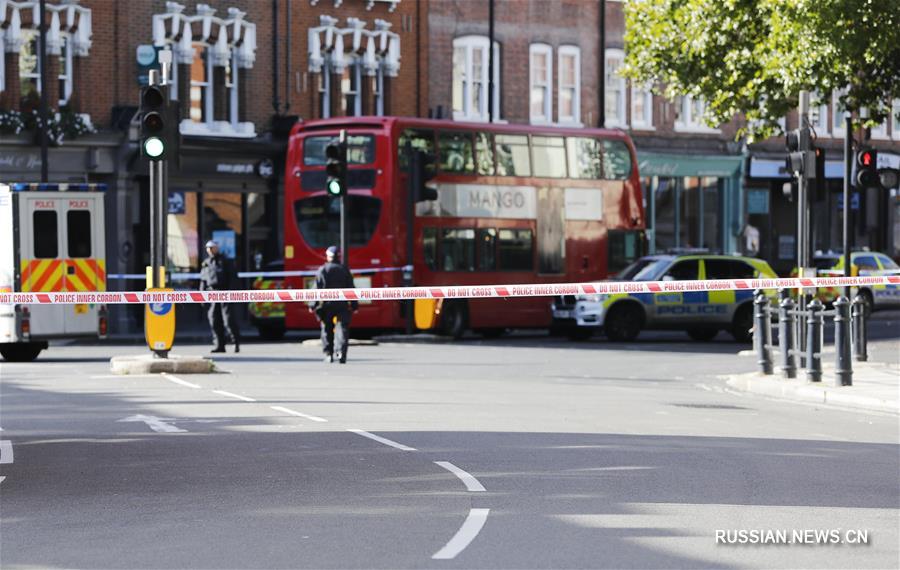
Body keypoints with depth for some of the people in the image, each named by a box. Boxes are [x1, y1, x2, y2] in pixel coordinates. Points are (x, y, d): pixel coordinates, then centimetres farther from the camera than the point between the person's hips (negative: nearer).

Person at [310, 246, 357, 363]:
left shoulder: (322, 270, -3)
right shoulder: (344, 270, 5)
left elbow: (317, 289, -8)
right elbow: (351, 288, 5)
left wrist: (313, 305, -6)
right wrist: (354, 305, 10)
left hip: (326, 304, -1)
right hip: (342, 305, 1)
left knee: (327, 330, 12)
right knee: (342, 328, -5)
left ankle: (328, 354, 14)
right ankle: (341, 352, -22)